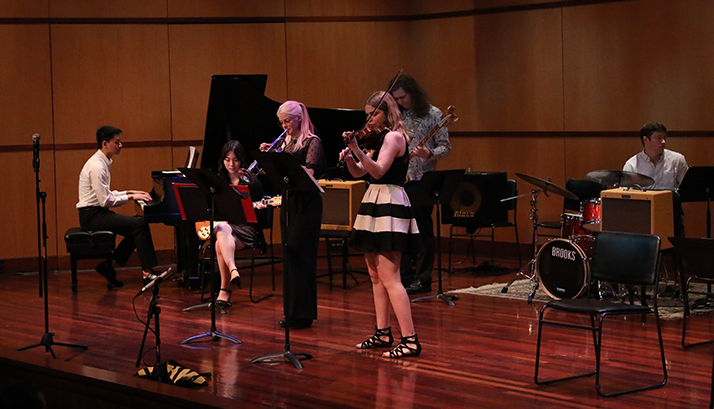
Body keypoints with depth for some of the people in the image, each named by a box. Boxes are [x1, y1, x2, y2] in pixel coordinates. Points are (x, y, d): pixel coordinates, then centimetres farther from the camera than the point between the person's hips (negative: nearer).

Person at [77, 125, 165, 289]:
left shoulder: (102, 162, 14)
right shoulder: (97, 166, -18)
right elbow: (105, 201, -21)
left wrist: (128, 193, 9)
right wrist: (130, 197, -11)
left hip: (97, 213, 10)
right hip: (92, 215, -10)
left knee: (139, 224, 1)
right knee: (139, 225, -20)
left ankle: (109, 264, 2)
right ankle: (148, 272, -17)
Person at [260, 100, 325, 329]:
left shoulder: (311, 142, -7)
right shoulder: (285, 142, 14)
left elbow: (310, 172, -19)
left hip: (306, 203, -8)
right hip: (288, 201, 8)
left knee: (299, 254, -9)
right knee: (289, 255, 8)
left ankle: (302, 314, -6)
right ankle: (292, 312, 14)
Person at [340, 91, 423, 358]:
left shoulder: (394, 136, -12)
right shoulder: (380, 139, 17)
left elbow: (378, 170, -25)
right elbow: (359, 173, 14)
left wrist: (357, 149, -36)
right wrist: (348, 158, -6)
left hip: (390, 207, -10)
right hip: (375, 205, 10)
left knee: (389, 278, -14)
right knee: (376, 276, 14)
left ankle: (410, 340, -16)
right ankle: (383, 333, 21)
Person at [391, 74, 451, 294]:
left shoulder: (433, 114, -3)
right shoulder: (398, 117, 11)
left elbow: (445, 147, -4)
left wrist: (429, 154, -24)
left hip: (421, 179, -5)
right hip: (399, 179, 5)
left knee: (422, 228, -3)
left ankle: (422, 279, 3)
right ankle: (405, 275, 17)